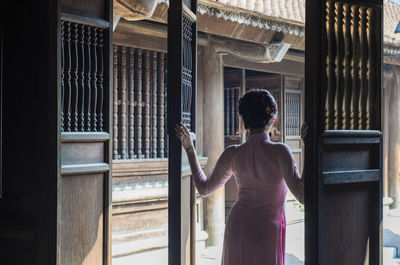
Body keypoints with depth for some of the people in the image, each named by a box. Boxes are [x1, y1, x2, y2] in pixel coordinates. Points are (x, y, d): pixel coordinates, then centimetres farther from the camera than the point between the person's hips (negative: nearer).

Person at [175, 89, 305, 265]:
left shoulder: (233, 154, -1)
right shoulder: (279, 151, -15)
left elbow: (204, 188, 12)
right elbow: (303, 195, -20)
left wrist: (190, 150, 19)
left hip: (236, 229, 4)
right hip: (267, 234, -4)